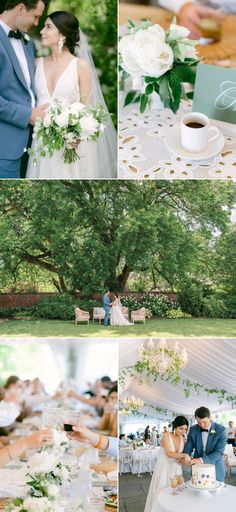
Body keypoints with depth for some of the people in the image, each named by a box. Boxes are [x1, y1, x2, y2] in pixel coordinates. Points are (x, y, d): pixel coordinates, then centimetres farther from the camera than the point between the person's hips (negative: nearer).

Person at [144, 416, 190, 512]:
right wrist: (184, 455, -35)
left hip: (176, 470, 5)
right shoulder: (166, 435, -14)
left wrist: (185, 458, -17)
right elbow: (169, 454, -23)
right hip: (164, 469, -5)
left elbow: (181, 456, 5)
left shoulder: (182, 439, 2)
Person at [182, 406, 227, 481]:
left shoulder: (221, 430, -14)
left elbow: (219, 452, -18)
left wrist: (202, 460, -30)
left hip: (215, 469, -2)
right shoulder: (193, 429, -3)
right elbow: (188, 447, 3)